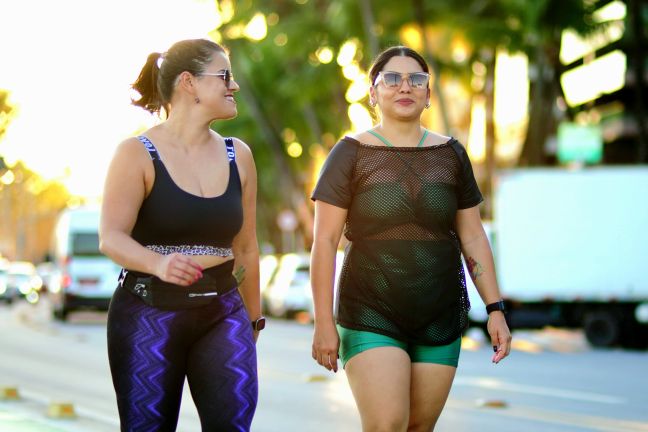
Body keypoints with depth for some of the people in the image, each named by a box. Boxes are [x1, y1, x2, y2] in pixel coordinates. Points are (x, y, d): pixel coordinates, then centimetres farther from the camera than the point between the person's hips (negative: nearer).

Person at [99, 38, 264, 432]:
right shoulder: (138, 154, -4)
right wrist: (160, 263, -31)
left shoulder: (238, 156, 10)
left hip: (222, 311, 4)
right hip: (149, 311, -3)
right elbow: (112, 237, -12)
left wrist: (253, 317, 21)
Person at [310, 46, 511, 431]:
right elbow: (325, 241, -6)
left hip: (440, 319, 4)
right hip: (372, 317, -3)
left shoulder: (451, 154, 7)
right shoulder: (352, 153, -3)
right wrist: (324, 323, -11)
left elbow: (473, 237, 10)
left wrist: (495, 309, 3)